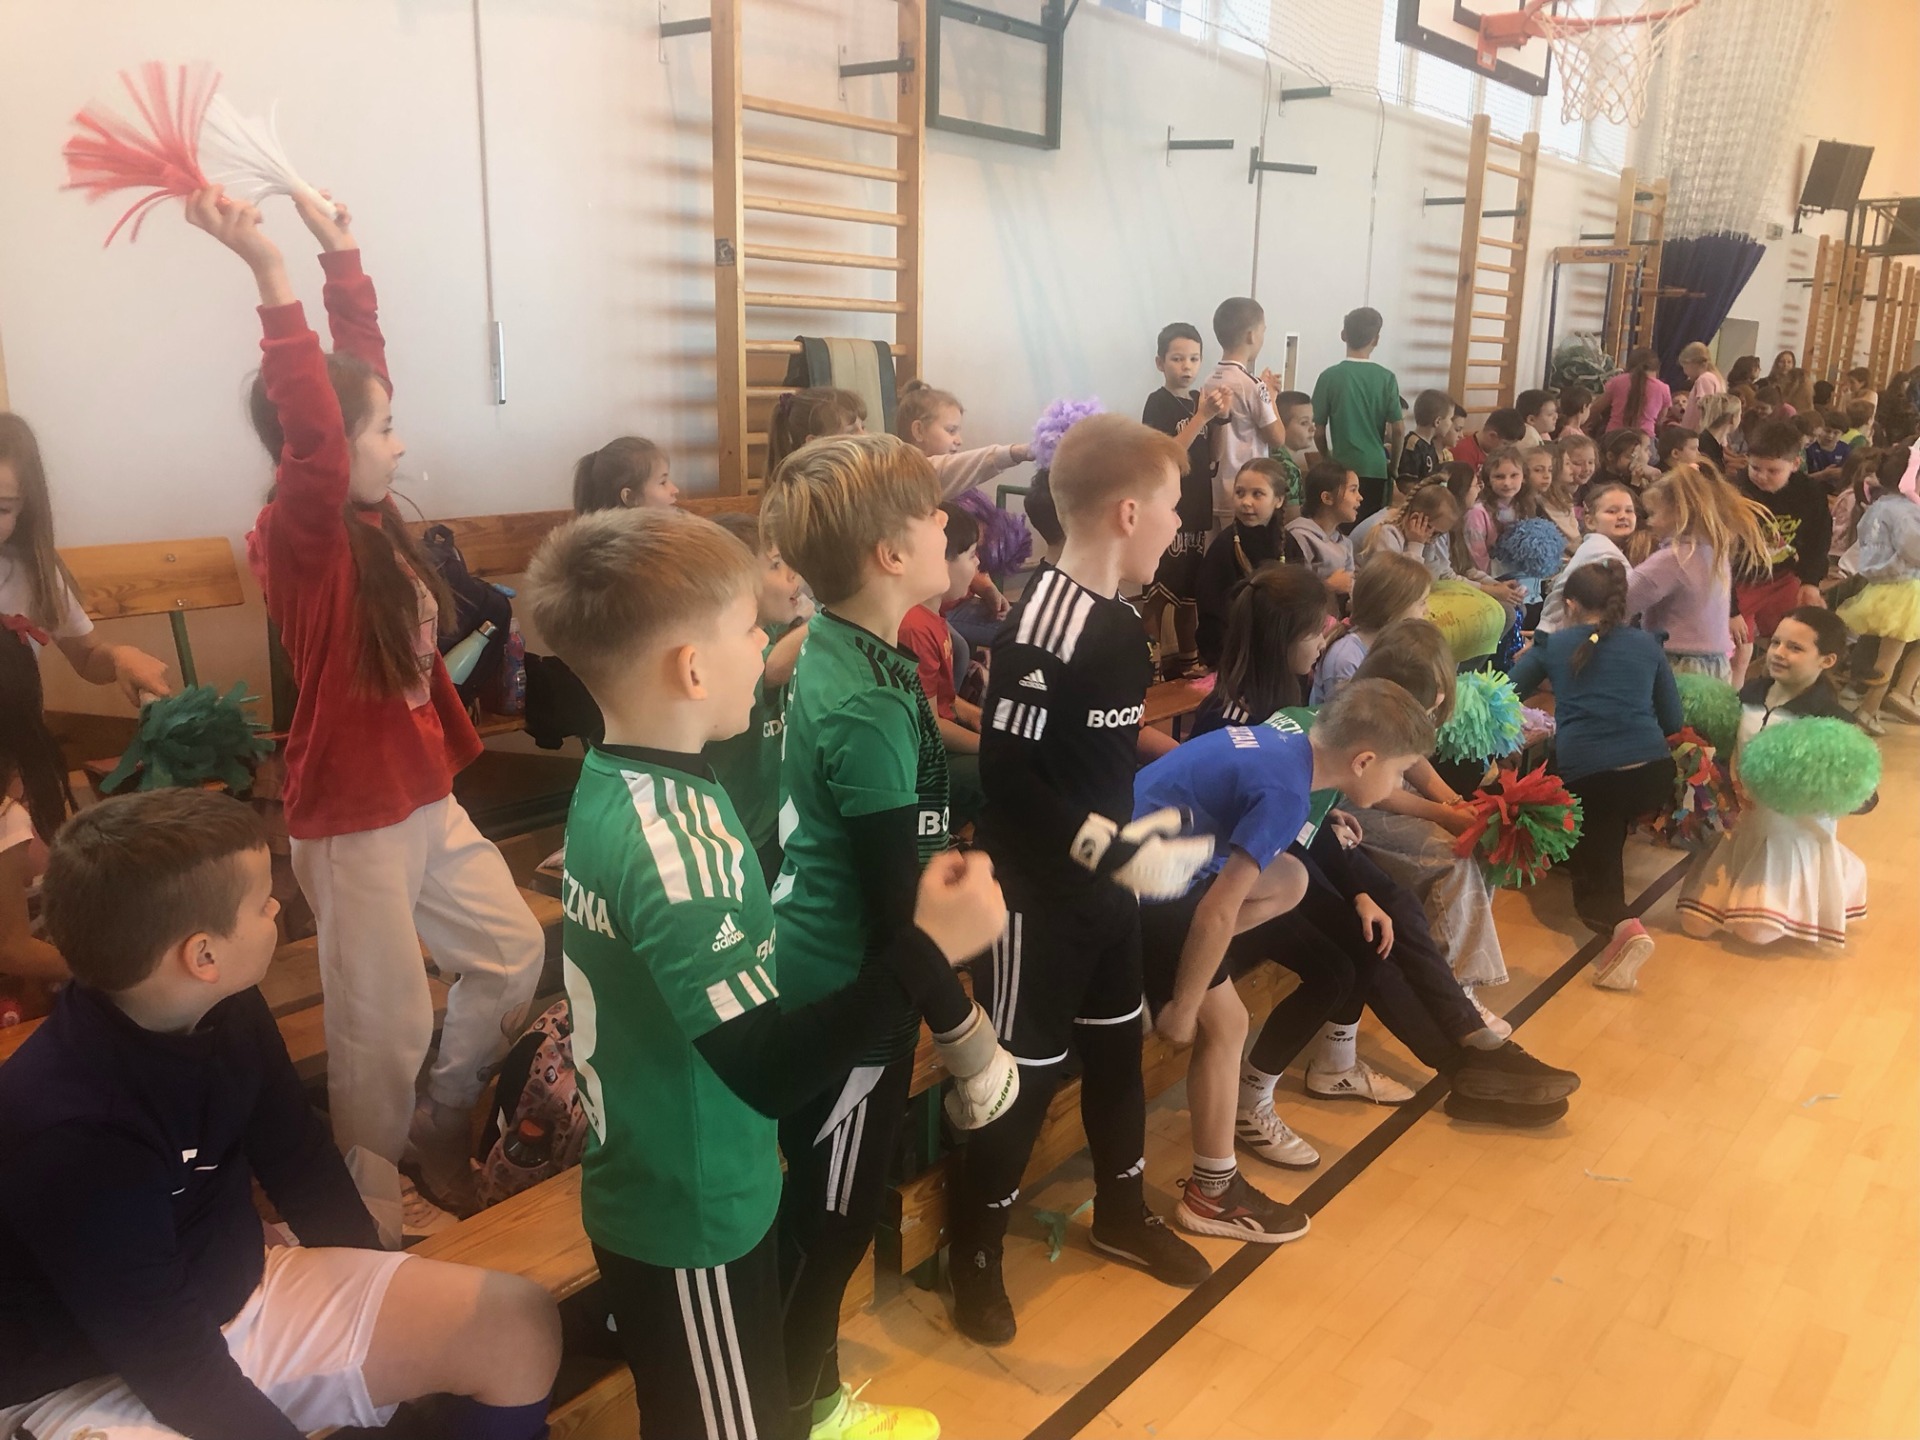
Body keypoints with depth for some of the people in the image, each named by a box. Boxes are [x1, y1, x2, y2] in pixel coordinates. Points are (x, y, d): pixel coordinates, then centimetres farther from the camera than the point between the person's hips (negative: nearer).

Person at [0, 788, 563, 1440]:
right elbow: (169, 1362, -25)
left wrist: (391, 1305, 14)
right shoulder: (67, 1124, -30)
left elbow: (299, 1163, 8)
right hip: (93, 1381, -7)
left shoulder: (231, 1014, -8)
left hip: (242, 1292, 7)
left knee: (518, 1322, -4)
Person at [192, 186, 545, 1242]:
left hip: (427, 801, 9)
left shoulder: (370, 523, 4)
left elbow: (361, 367, 11)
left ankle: (439, 1130, 39)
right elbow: (312, 439, -38)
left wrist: (341, 254, 15)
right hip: (354, 822, -9)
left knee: (513, 956, 19)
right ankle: (376, 1204, 27)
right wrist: (270, 275, -41)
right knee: (384, 1024, 5)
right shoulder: (304, 539, -18)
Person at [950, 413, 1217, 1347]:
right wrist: (1114, 850, -26)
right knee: (1024, 1068, 4)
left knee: (1116, 1042, 21)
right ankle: (973, 1252, 24)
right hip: (1037, 888, -9)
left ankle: (1121, 1214, 42)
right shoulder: (1043, 625, -24)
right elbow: (1005, 773, -26)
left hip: (1102, 877, 9)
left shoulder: (1117, 620, 5)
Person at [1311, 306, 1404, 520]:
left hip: (1342, 467, -1)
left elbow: (1319, 431, -1)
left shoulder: (1330, 376, -4)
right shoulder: (1386, 378, -2)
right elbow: (1398, 429, -1)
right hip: (1375, 468, 1)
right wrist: (1393, 464, 14)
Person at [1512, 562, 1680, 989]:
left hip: (1585, 777, -3)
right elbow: (1673, 722, 16)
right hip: (1651, 773, 3)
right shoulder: (1647, 644, 15)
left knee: (1593, 877, 9)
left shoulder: (1552, 645, 11)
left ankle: (1622, 927, -18)